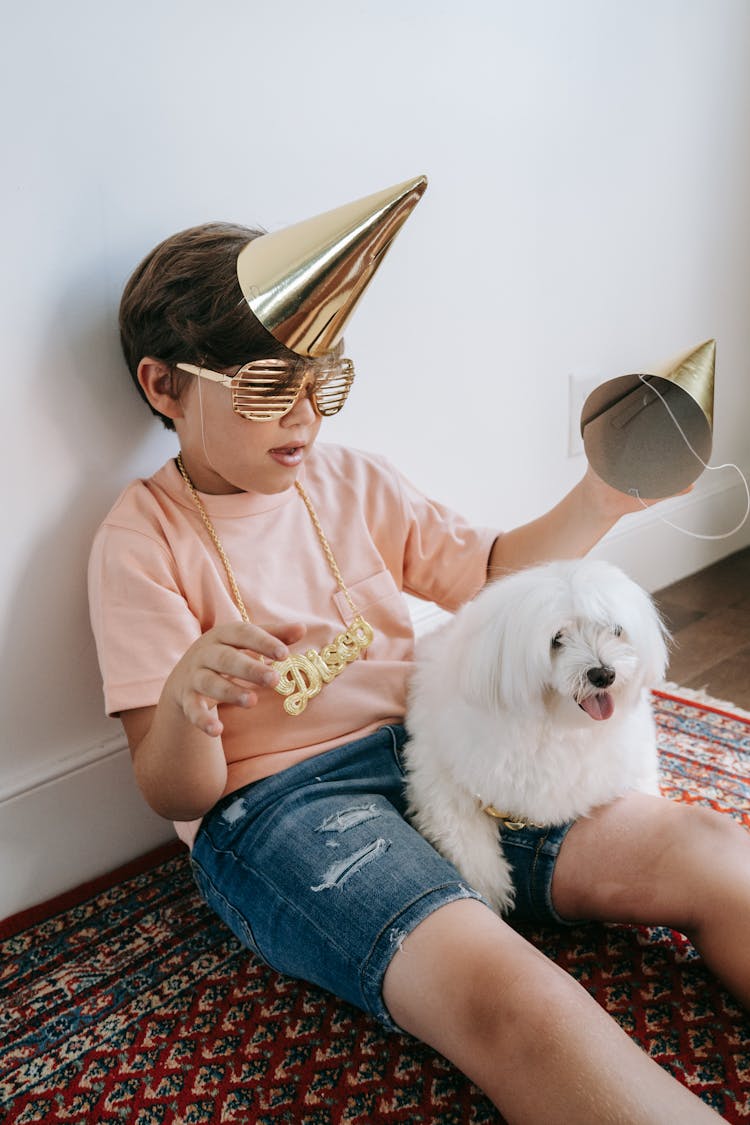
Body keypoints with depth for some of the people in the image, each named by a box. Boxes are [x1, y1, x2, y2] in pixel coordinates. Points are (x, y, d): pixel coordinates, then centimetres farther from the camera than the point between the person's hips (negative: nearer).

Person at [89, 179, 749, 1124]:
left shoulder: (353, 481, 10)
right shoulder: (141, 539, -5)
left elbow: (488, 575, 20)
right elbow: (172, 795, -7)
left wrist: (604, 497, 6)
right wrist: (190, 696, -31)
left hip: (427, 747, 5)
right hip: (273, 801, -4)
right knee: (512, 999, -34)